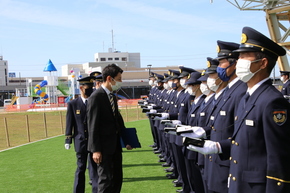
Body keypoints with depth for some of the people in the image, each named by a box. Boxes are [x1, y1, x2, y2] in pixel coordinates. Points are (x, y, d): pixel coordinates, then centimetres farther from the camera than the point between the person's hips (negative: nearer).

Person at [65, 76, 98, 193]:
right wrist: (68, 140, -2)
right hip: (80, 141, 0)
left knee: (94, 168, 0)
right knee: (81, 168, 11)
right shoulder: (73, 104, 2)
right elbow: (69, 123, 3)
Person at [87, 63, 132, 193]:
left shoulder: (112, 96, 12)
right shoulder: (96, 97, -16)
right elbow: (93, 125, -17)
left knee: (117, 178, 14)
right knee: (106, 179, -3)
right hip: (104, 147, -9)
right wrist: (95, 150, -19)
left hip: (115, 145, 9)